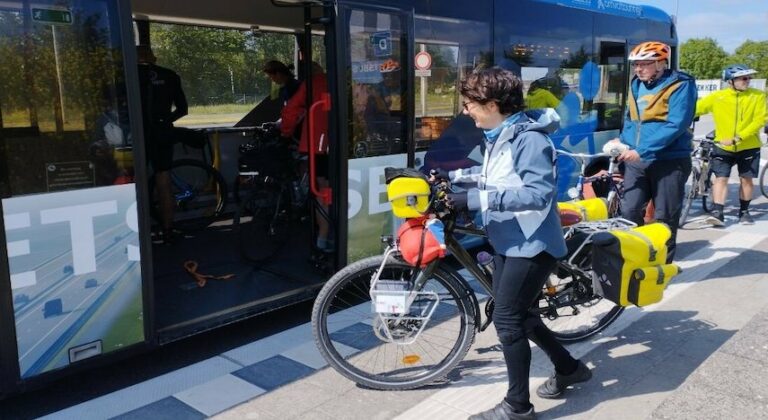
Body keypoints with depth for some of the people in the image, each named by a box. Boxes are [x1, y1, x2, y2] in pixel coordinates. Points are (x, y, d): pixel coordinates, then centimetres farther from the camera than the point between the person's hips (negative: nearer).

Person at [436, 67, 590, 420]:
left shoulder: (529, 138, -21)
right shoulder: (498, 136, 9)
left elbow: (539, 193, -30)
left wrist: (476, 199, -34)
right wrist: (453, 175, 17)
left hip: (532, 245, -10)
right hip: (507, 242, 10)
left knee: (507, 319, -7)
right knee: (517, 315, 17)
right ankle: (568, 368, 38)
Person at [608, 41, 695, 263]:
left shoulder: (680, 85, -9)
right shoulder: (636, 84, 11)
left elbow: (676, 125, -19)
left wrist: (642, 150, -24)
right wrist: (623, 141, 3)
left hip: (669, 161, -5)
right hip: (636, 160, 5)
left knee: (665, 218, 4)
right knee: (629, 211, -2)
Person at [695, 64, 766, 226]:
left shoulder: (758, 96, -6)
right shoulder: (717, 97, -7)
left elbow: (760, 120, -13)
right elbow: (695, 109, -8)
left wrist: (738, 138, -22)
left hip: (748, 147, 1)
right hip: (723, 147, -1)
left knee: (746, 179, 10)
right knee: (721, 178, -7)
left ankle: (744, 211, 26)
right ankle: (717, 213, -6)